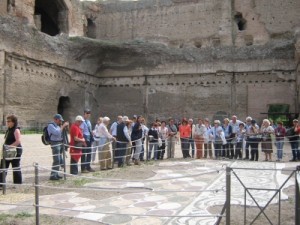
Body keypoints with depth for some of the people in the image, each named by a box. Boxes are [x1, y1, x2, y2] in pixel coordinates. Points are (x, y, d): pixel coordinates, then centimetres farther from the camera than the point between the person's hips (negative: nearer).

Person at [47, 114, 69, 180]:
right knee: (56, 161, -11)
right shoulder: (50, 125, -8)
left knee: (60, 160, 12)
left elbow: (61, 133, 25)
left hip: (60, 143, 9)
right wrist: (63, 126, -16)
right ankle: (52, 175, -6)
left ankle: (56, 174, 21)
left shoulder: (58, 126, 17)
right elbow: (57, 133, -21)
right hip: (55, 144, -9)